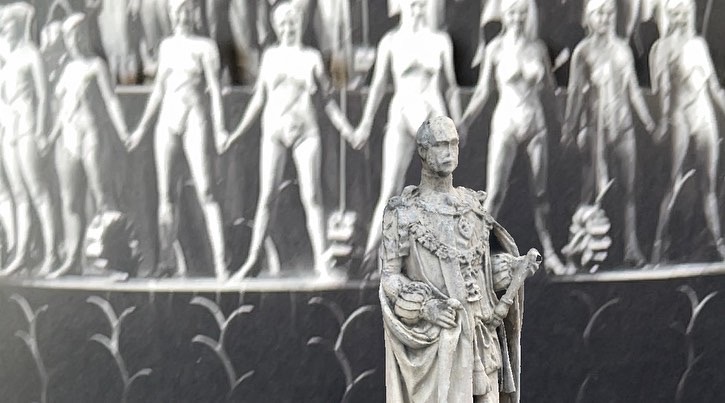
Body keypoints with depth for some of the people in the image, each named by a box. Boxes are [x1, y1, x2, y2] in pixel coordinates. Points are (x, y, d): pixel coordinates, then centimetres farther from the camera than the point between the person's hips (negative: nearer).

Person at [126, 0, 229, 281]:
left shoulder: (205, 46, 2)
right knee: (166, 195, 4)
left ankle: (220, 262, -14)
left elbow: (215, 89, -4)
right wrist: (142, 126, 21)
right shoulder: (167, 46, 17)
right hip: (167, 121, 5)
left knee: (205, 192, -12)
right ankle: (166, 260, 10)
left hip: (195, 121, -5)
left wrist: (219, 129, -14)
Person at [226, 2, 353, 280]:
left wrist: (346, 129, -3)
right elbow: (259, 98, 12)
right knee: (266, 197, -2)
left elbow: (327, 99, 7)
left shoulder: (312, 57, 6)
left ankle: (321, 262, -7)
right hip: (274, 132, 1)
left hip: (305, 133, -1)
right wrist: (238, 132, 8)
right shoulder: (270, 55, 9)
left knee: (312, 196, -8)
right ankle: (252, 260, 3)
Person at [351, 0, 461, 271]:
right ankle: (370, 256, -4)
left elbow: (451, 85, 12)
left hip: (434, 118, 2)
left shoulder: (440, 41, 7)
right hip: (401, 117, -2)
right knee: (390, 192, -9)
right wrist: (365, 124, 7)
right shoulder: (390, 42, 3)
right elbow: (379, 85, 7)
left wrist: (457, 124, 10)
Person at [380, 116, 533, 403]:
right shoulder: (402, 212, -2)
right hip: (435, 337, -4)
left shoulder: (472, 205, 11)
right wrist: (424, 306, -18)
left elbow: (484, 263, 15)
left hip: (480, 334, 4)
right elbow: (390, 277, -3)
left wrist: (516, 265, -5)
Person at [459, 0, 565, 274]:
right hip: (506, 123, -3)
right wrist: (463, 123, -4)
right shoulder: (496, 48, 0)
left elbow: (550, 87, 14)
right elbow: (483, 92, 1)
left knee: (540, 193, 6)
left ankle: (549, 251, 15)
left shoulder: (538, 48, 6)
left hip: (535, 123, 3)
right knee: (495, 194, -10)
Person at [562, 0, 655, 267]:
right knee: (592, 188, -4)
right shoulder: (583, 51, 0)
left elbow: (633, 89, 16)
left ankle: (631, 247, 6)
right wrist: (570, 127, -2)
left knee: (629, 187, 2)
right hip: (595, 124, -4)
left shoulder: (622, 49, 12)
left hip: (623, 123, 4)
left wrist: (647, 120, 13)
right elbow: (575, 91, 1)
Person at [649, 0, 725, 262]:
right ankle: (658, 244, -4)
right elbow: (662, 86, -10)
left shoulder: (699, 44, 16)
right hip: (681, 118, -5)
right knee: (674, 184, -8)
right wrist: (665, 118, -21)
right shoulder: (663, 46, -1)